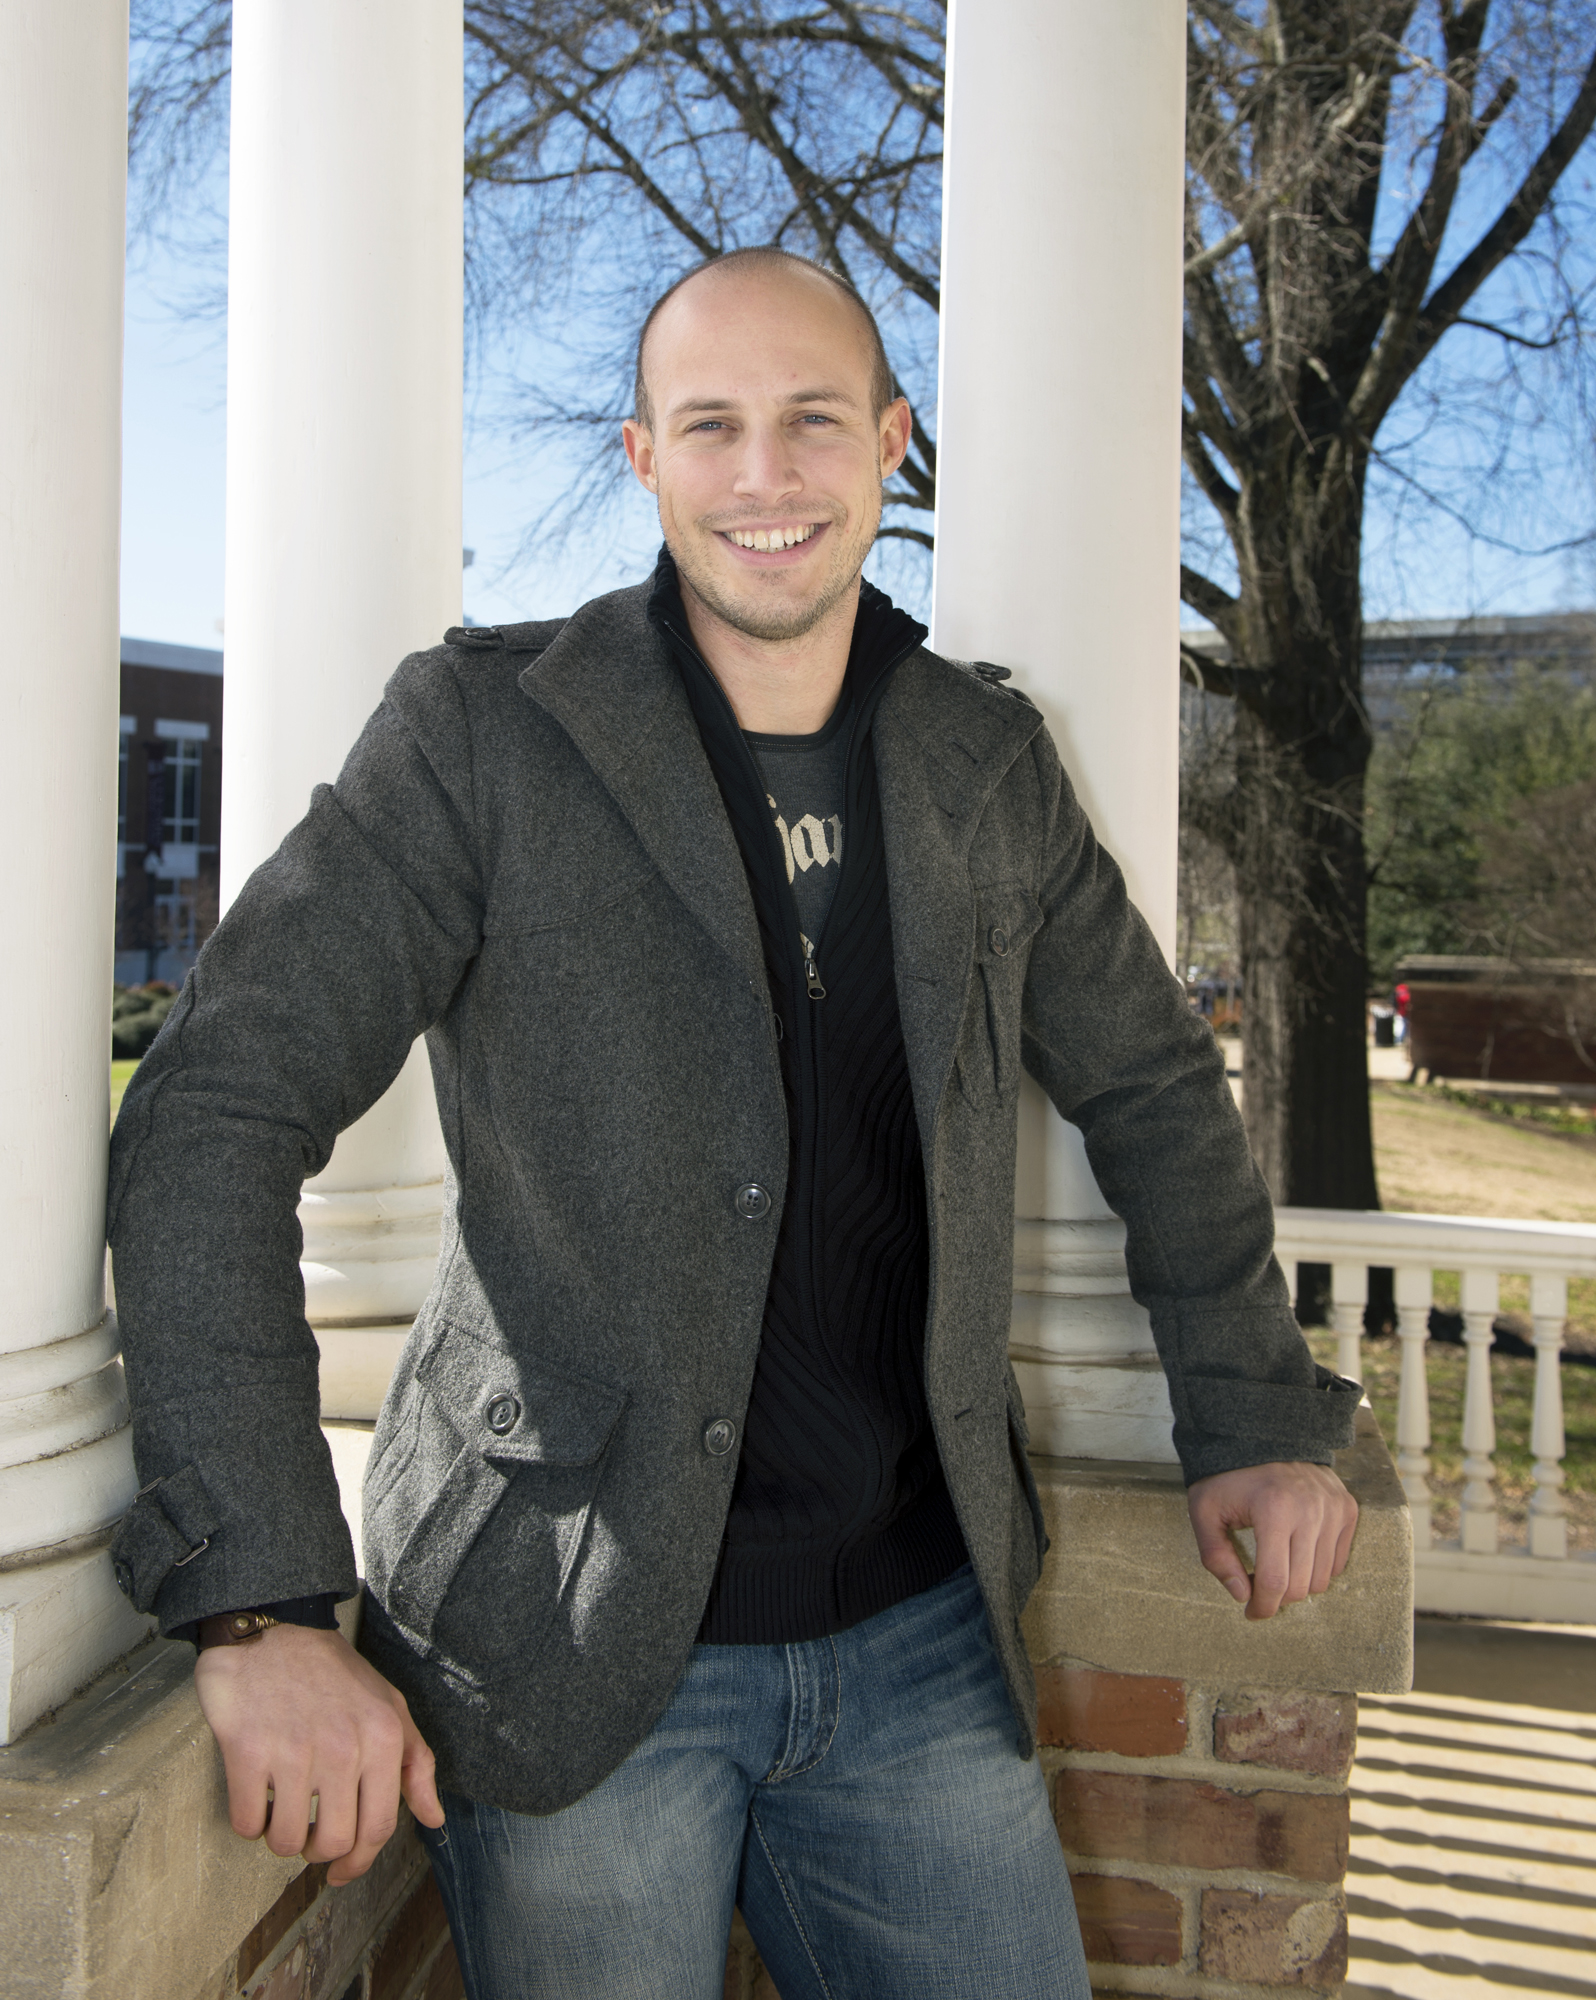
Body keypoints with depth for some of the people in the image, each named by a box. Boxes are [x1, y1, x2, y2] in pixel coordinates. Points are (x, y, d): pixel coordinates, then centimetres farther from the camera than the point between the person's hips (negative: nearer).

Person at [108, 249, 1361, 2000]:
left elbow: (1150, 1092, 16)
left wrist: (1256, 1417, 12)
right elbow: (217, 1110, -14)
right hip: (569, 1653, -3)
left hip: (920, 1636, 4)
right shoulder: (483, 731, -9)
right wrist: (260, 1603, -20)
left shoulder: (987, 761, 4)